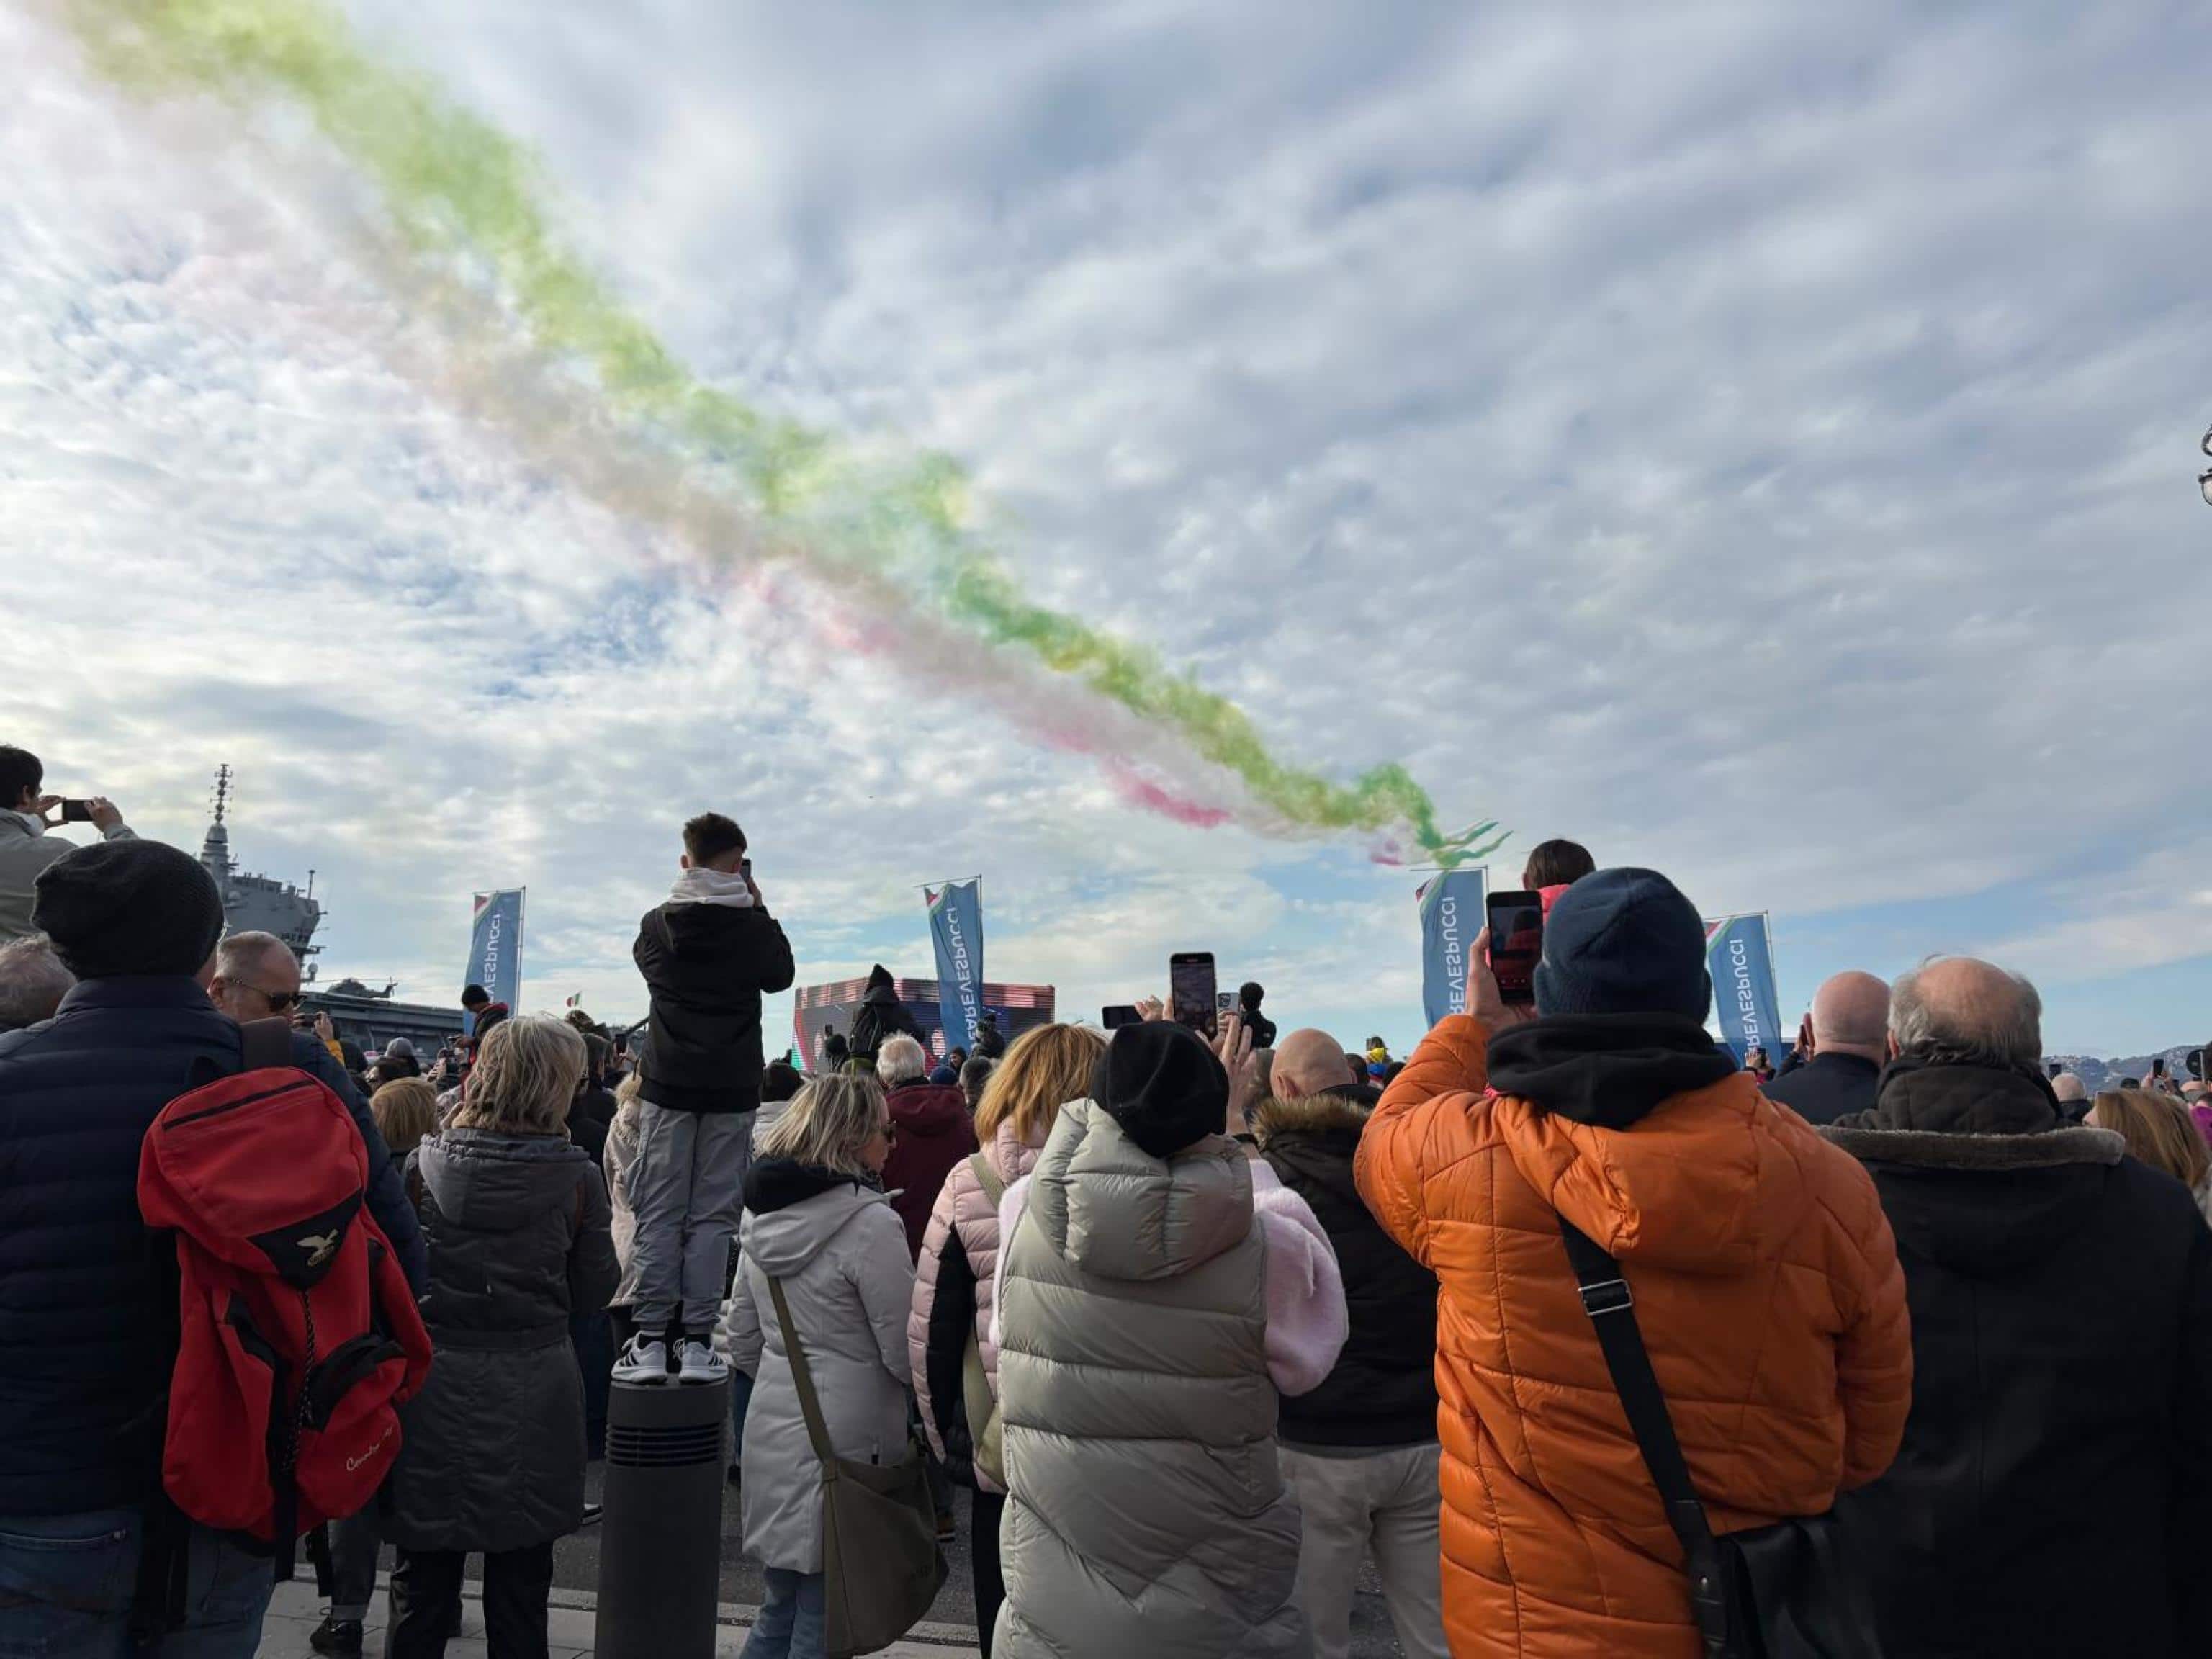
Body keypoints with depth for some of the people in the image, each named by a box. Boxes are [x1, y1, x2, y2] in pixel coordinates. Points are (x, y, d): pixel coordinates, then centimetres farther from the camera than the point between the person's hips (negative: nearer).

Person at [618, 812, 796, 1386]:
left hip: (667, 1084, 1)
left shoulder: (657, 923, 0)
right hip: (732, 1088, -1)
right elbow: (781, 974, 13)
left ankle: (651, 1340, 4)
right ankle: (697, 1341, 4)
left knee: (659, 1214, 5)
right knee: (712, 1215, 3)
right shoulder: (751, 925, -5)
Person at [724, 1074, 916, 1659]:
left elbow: (743, 1342, 13)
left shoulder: (761, 1213, 5)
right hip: (843, 1444, -7)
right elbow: (906, 1354, -15)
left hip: (773, 1432, 7)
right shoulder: (870, 1220, -19)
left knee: (781, 1609, 21)